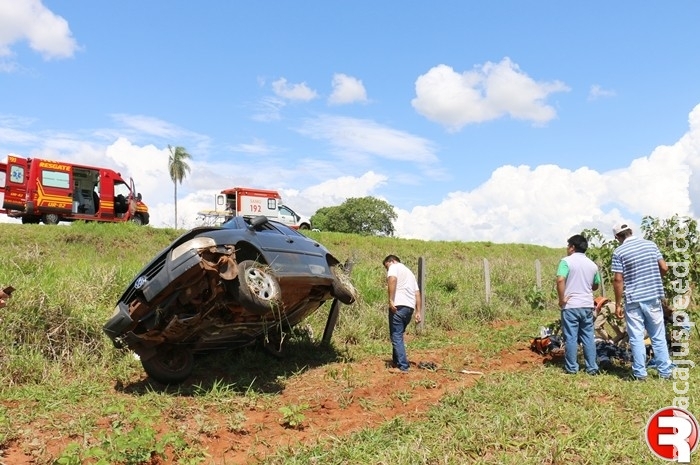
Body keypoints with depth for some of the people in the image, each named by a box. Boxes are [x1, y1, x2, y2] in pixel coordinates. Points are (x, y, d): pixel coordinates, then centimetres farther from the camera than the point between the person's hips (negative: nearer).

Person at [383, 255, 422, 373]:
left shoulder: (394, 267, 6)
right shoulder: (409, 272, 30)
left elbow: (392, 279, -18)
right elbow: (417, 293, 23)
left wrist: (391, 300, -23)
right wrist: (418, 312, 19)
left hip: (399, 306, -8)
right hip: (410, 307, 8)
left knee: (396, 337, -4)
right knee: (398, 336, 19)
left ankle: (403, 367, -6)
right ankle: (397, 363, 24)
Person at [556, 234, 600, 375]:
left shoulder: (566, 261, -9)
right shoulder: (592, 264, 9)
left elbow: (560, 280, -22)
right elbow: (596, 285, 19)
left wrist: (562, 299, -13)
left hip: (571, 305, -5)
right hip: (587, 305, 5)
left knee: (571, 337, 2)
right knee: (588, 337, 11)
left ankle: (572, 368, 8)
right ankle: (592, 367, 15)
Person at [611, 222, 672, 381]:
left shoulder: (619, 252, -8)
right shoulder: (650, 244, 3)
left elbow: (618, 280, -11)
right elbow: (664, 268, 4)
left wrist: (618, 304, -5)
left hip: (633, 301, -3)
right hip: (653, 298, 3)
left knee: (636, 338, 5)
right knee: (658, 337, 13)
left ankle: (640, 373, 8)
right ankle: (665, 372, 19)